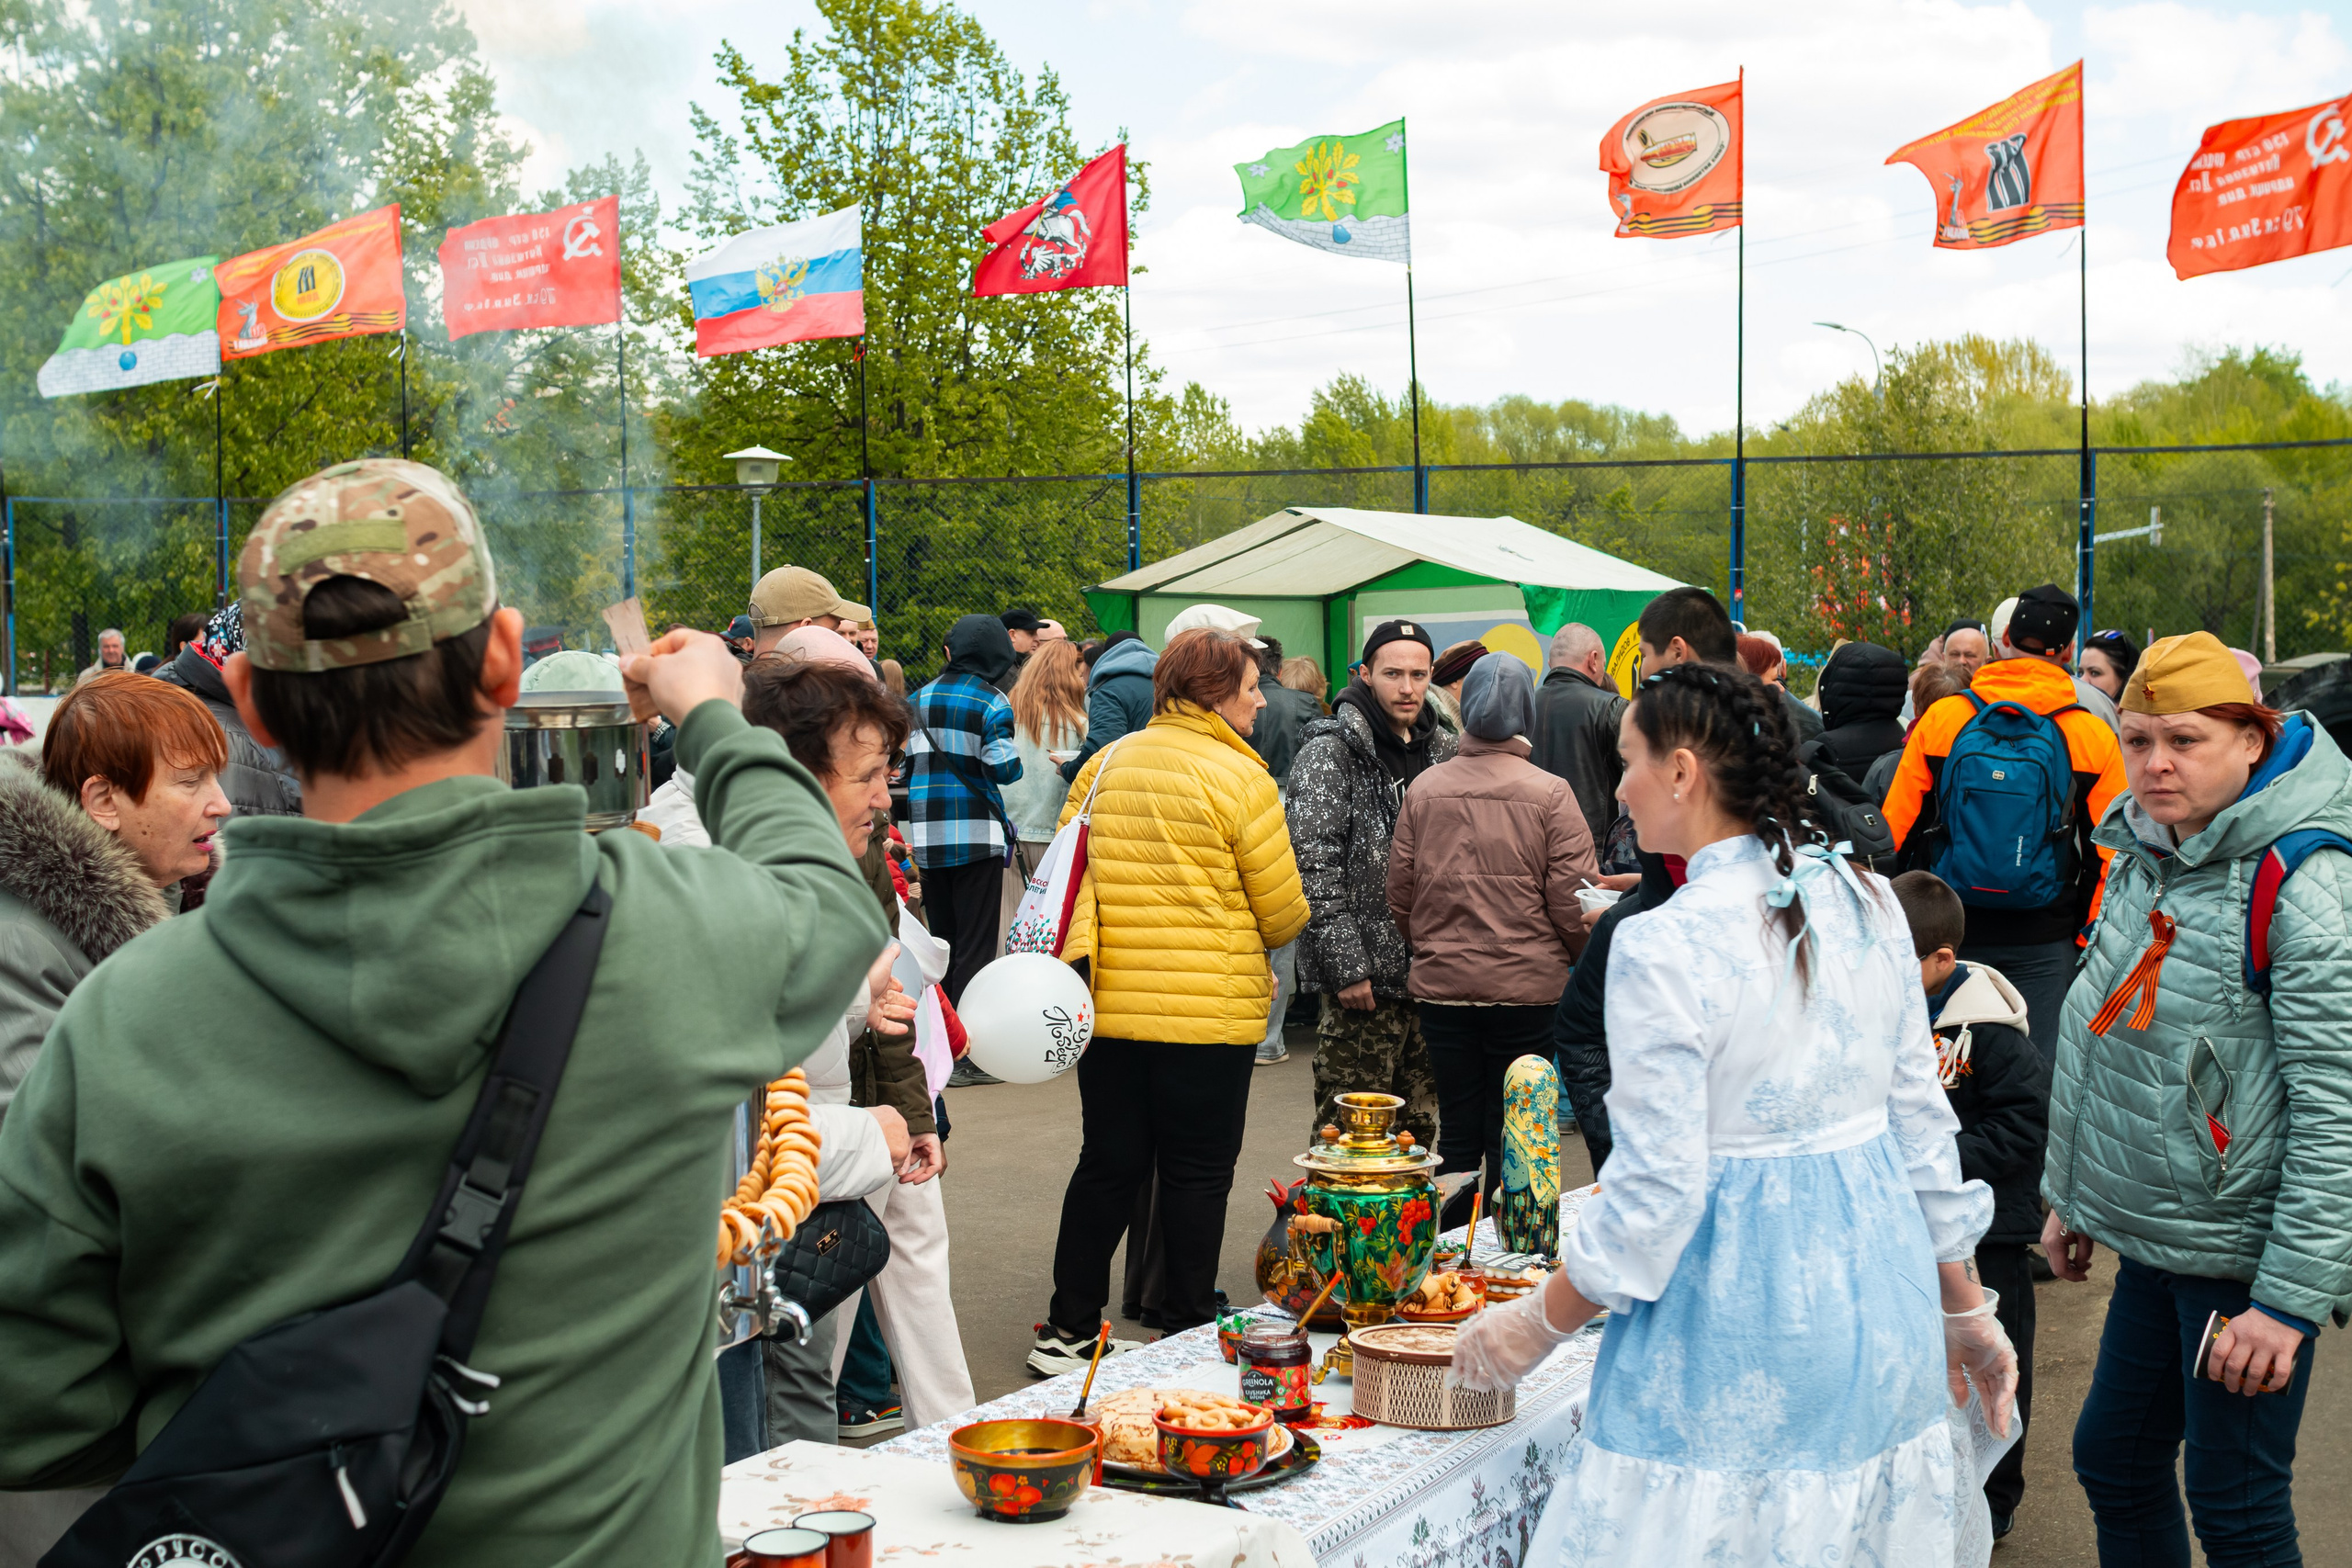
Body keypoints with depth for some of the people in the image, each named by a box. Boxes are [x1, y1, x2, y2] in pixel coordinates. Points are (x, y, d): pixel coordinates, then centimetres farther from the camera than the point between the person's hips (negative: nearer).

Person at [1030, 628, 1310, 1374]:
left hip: (1111, 1003, 5)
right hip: (1211, 1011, -5)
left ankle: (1068, 1330, 19)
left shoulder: (1106, 765, 6)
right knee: (1197, 1173, 6)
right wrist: (1256, 949, 15)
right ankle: (1188, 1333, 13)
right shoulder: (1241, 778, -9)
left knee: (1107, 1165, 13)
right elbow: (1283, 910, -5)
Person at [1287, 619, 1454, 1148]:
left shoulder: (1444, 751, 14)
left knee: (1420, 1125, 13)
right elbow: (1315, 867, -13)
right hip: (1363, 978, -6)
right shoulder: (1330, 753, -7)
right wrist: (1345, 966, -18)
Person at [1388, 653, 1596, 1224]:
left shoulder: (1424, 789, -1)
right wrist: (1586, 962, 10)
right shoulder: (1550, 794, -10)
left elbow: (1399, 896, 4)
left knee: (1457, 1133, 13)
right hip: (1528, 988, -3)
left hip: (1441, 986, 3)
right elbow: (1574, 903, -10)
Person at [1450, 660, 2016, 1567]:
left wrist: (1538, 1326, -3)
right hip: (1879, 1287, 7)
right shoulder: (1864, 901, 2)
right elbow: (1923, 1121, 9)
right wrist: (1963, 1304, 19)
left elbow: (1658, 1191, -17)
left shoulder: (1663, 945, -18)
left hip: (1739, 1325, -7)